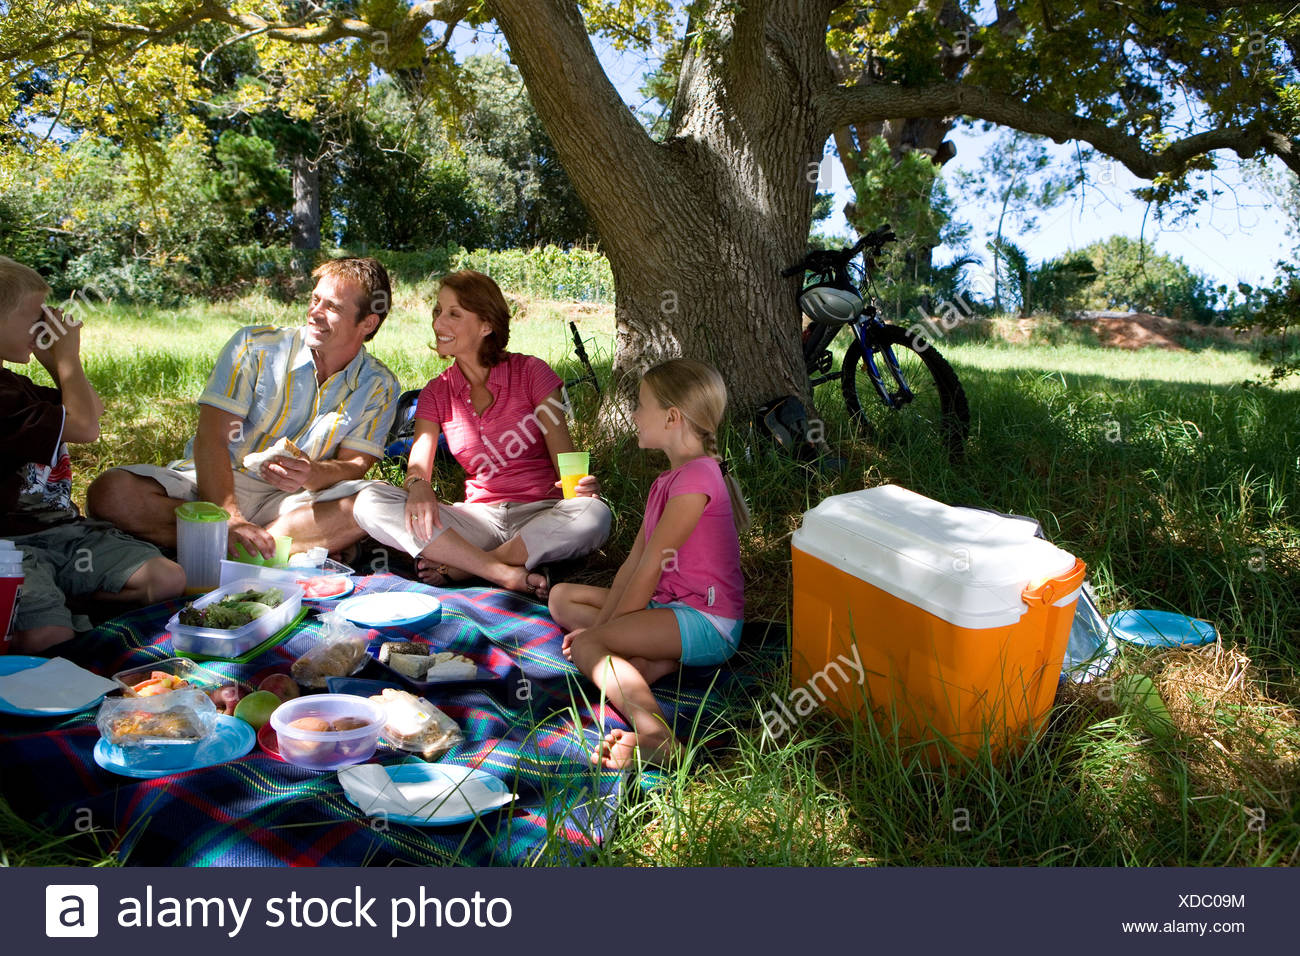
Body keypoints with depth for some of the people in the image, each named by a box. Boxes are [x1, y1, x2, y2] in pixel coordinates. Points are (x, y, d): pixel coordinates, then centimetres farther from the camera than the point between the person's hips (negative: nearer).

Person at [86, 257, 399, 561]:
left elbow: (356, 463, -5)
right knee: (110, 492, -27)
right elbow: (211, 437, -13)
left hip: (293, 500, 0)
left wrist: (312, 474, -31)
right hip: (215, 485, 1)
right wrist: (230, 520, -29)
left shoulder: (379, 387, 0)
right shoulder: (255, 346, -5)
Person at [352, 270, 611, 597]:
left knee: (594, 515, -37)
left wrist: (583, 483, -27)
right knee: (370, 502, -20)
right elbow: (418, 466, -2)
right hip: (480, 518, 3)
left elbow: (566, 458, -4)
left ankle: (457, 567, -24)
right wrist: (418, 486, -27)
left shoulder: (530, 372, -1)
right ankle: (504, 573, -29)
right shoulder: (436, 394, 9)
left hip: (540, 515, -2)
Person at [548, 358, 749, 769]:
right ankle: (650, 659, -10)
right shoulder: (666, 482, 17)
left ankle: (652, 733, -44)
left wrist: (606, 628, -13)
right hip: (667, 605, 11)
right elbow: (633, 563, 9)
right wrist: (604, 623, -1)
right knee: (562, 597, 10)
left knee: (585, 645, -26)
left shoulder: (696, 478, -17)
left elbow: (651, 566, -19)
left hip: (706, 623, -11)